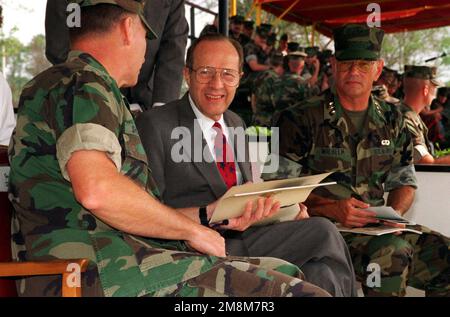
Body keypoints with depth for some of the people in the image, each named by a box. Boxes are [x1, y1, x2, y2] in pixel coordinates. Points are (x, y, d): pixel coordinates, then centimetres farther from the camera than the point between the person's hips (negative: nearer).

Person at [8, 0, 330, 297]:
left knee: (284, 272, 7)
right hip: (104, 274, -10)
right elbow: (97, 190, -24)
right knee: (299, 291, -17)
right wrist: (193, 228, -11)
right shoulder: (83, 86, -6)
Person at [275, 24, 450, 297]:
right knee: (392, 250, -31)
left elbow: (404, 182, 18)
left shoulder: (391, 120, 14)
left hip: (379, 227, 5)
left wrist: (394, 213, -4)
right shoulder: (302, 119, -3)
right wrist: (331, 208, -21)